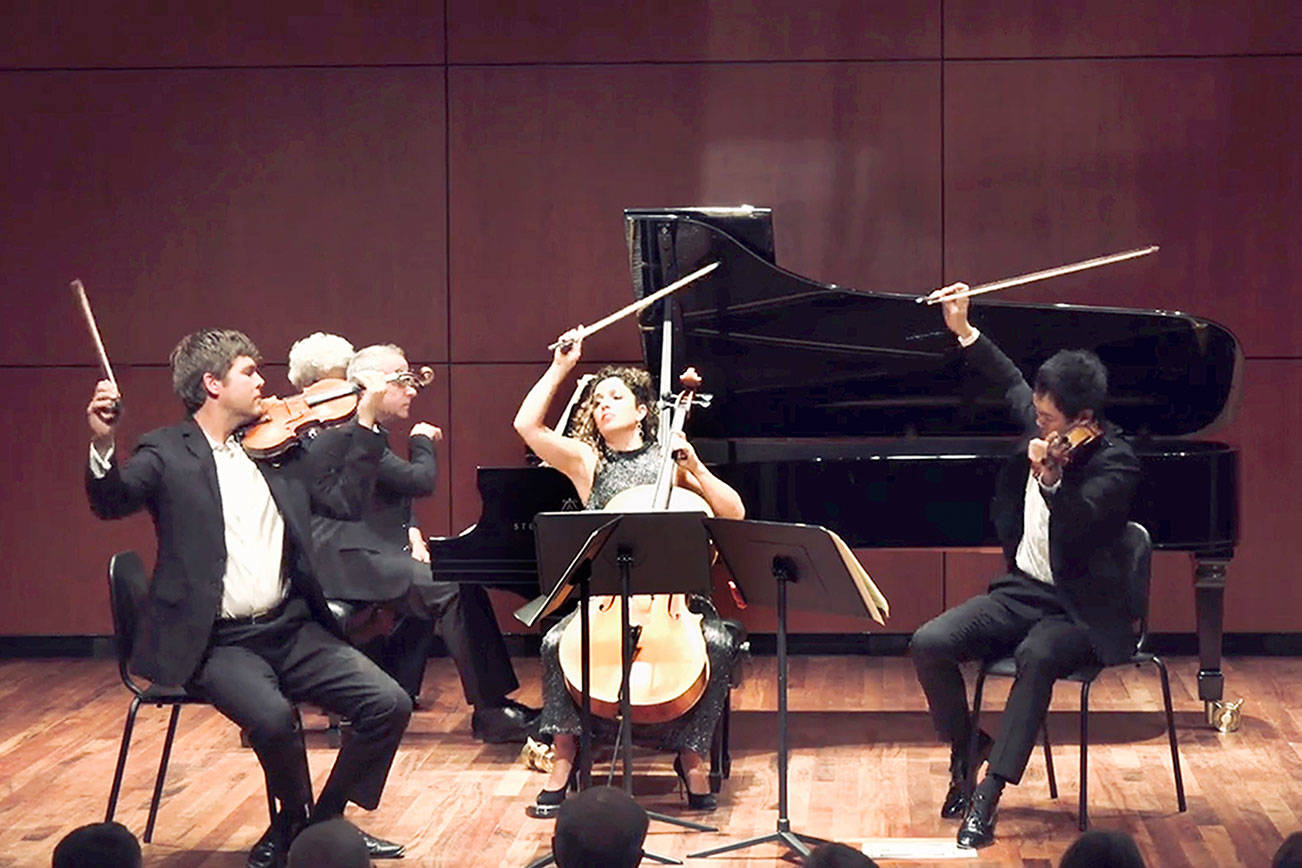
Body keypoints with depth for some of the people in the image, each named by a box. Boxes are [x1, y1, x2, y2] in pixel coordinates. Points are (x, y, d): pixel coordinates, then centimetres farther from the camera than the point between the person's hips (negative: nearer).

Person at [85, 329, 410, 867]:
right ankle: (296, 821, -1)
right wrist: (102, 447, -37)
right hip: (216, 642, -5)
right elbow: (111, 502, -17)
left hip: (291, 630, 5)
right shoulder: (166, 454, -1)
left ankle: (322, 822, 9)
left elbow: (345, 500, 16)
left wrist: (364, 422, 8)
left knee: (388, 705, -11)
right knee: (272, 717, -33)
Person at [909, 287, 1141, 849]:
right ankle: (965, 748, 9)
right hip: (1021, 590, 7)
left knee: (1036, 657, -38)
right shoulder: (1040, 429, 3)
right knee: (929, 645, -17)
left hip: (1078, 609, -7)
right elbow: (1009, 382, 26)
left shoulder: (1115, 464, -16)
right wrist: (963, 331, 26)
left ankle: (986, 800, -37)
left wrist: (1049, 478, -48)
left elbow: (1079, 524, -33)